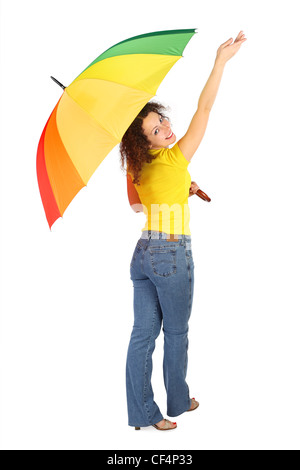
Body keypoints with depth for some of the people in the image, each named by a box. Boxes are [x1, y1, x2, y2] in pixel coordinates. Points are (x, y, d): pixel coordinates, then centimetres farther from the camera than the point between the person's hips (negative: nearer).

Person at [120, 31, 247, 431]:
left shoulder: (137, 169, 4)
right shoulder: (176, 161, -15)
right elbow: (204, 108, -18)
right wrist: (222, 59, -15)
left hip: (143, 254, 6)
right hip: (172, 256, -6)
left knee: (143, 334, 8)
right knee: (176, 332, 11)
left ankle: (143, 412, 17)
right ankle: (178, 401, 30)